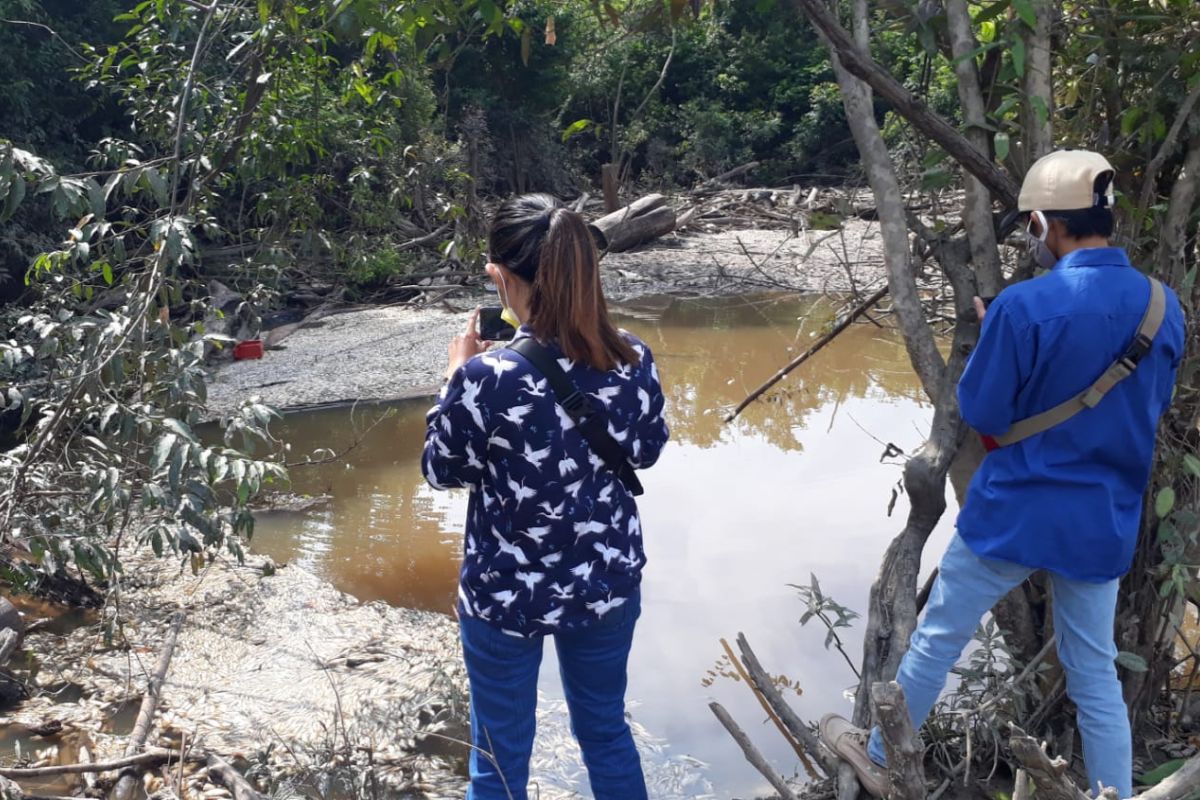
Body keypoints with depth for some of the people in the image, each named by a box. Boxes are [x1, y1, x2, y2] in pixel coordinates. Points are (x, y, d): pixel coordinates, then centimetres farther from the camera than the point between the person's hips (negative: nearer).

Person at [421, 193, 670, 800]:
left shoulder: (485, 378, -26)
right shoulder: (634, 360, -13)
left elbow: (441, 471, -8)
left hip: (506, 594, -3)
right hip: (609, 583, 4)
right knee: (606, 731, 26)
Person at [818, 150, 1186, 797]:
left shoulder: (1024, 306, -21)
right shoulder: (1164, 307, -1)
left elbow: (981, 414, -13)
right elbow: (1148, 408, 12)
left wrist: (990, 340, 2)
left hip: (1016, 513, -5)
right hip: (1105, 521, 5)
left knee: (937, 638, 14)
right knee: (1095, 674, 17)